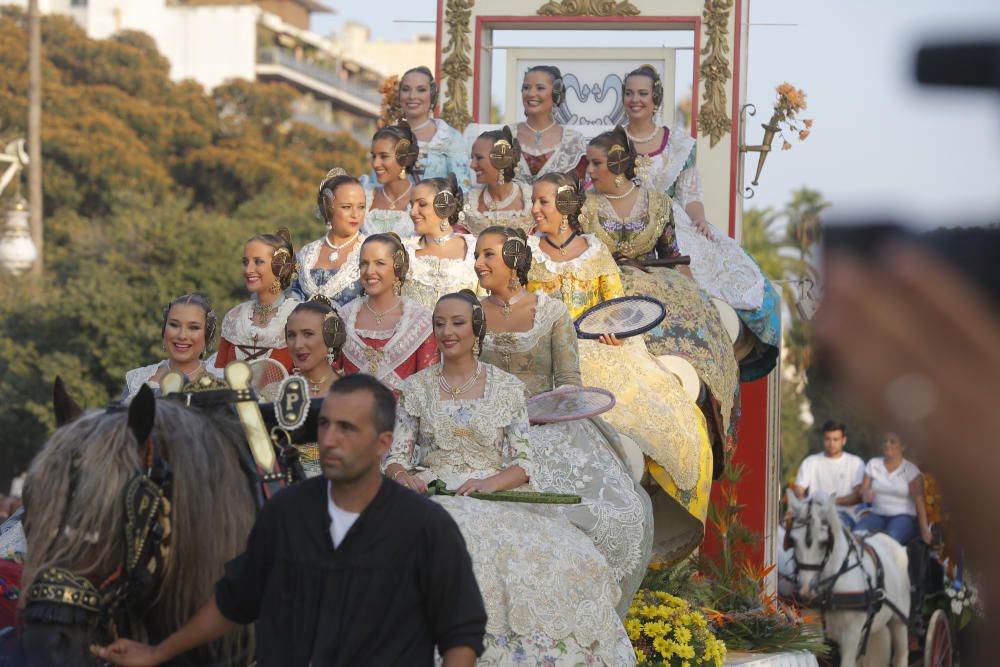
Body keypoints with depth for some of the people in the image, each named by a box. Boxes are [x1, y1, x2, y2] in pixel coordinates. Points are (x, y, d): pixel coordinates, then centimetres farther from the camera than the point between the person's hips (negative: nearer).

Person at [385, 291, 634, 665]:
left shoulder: (507, 388, 10)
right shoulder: (417, 388, 12)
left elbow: (524, 463, 6)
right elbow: (395, 456, 10)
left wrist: (490, 483, -14)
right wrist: (402, 475, -13)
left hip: (497, 496, 0)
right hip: (432, 495, 0)